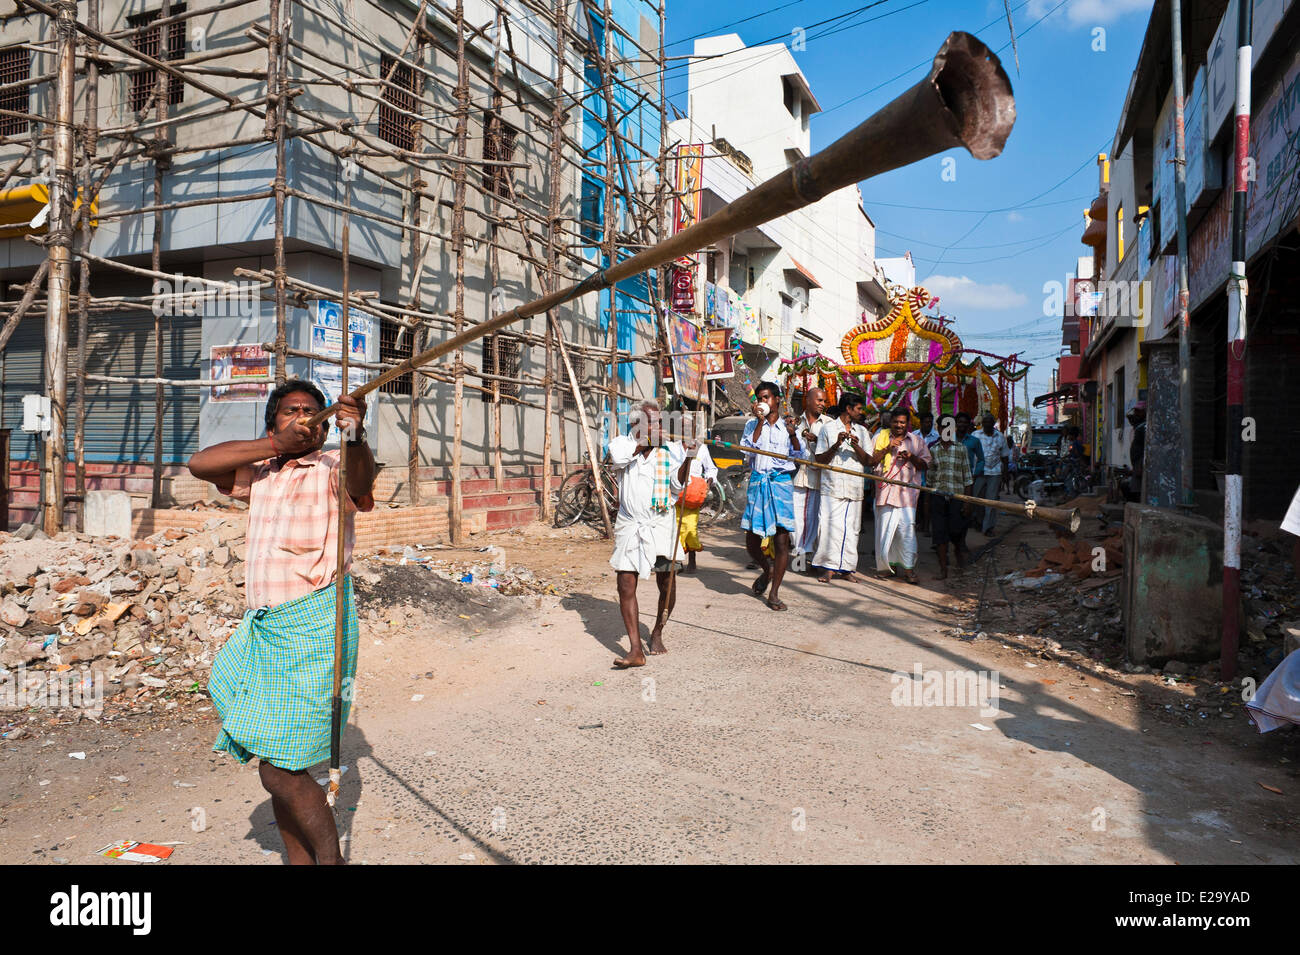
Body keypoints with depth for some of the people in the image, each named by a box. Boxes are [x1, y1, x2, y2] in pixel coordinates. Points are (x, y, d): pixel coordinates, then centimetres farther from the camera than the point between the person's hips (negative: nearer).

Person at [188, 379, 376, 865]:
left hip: (312, 624, -7)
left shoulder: (332, 468, -4)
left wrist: (354, 435, -48)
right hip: (263, 625, 7)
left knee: (280, 768, -8)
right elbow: (199, 464, 4)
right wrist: (276, 445, -4)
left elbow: (359, 482, -26)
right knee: (274, 763, 12)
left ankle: (330, 857, 11)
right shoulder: (260, 474, 16)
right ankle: (299, 859, 26)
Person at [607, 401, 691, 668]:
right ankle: (636, 650, -1)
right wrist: (645, 441, -13)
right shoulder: (622, 442, 5)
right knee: (626, 585, -5)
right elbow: (619, 457, -19)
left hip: (660, 524, 0)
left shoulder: (671, 449, 5)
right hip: (629, 525, 0)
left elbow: (676, 486, -4)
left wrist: (687, 460, -17)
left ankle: (657, 633, 30)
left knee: (666, 583, 4)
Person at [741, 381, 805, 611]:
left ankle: (774, 593, 6)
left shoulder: (787, 425, 10)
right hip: (757, 482, 1)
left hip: (782, 482, -1)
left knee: (781, 539, -4)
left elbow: (800, 456, 2)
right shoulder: (752, 424, 11)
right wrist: (760, 422, -7)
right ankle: (767, 569, 35)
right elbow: (748, 449, -7)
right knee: (752, 540, 2)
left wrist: (792, 434, -12)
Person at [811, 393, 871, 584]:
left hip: (855, 487, 4)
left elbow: (868, 461, 10)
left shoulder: (862, 431, 17)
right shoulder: (828, 428, 5)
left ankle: (846, 567, 10)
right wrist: (836, 445, -13)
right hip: (833, 486, -4)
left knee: (851, 528, 2)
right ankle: (828, 567, -6)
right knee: (832, 526, -12)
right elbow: (819, 459, 1)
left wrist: (857, 447, -8)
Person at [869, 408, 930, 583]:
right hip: (885, 490, 1)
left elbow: (925, 464, 12)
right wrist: (888, 448, -8)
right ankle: (886, 565, 14)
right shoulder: (882, 437, 11)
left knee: (907, 528, -8)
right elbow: (871, 461, 4)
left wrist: (911, 457, -6)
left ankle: (909, 567, 0)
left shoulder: (916, 441, 12)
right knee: (884, 529, 2)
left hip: (906, 491, -1)